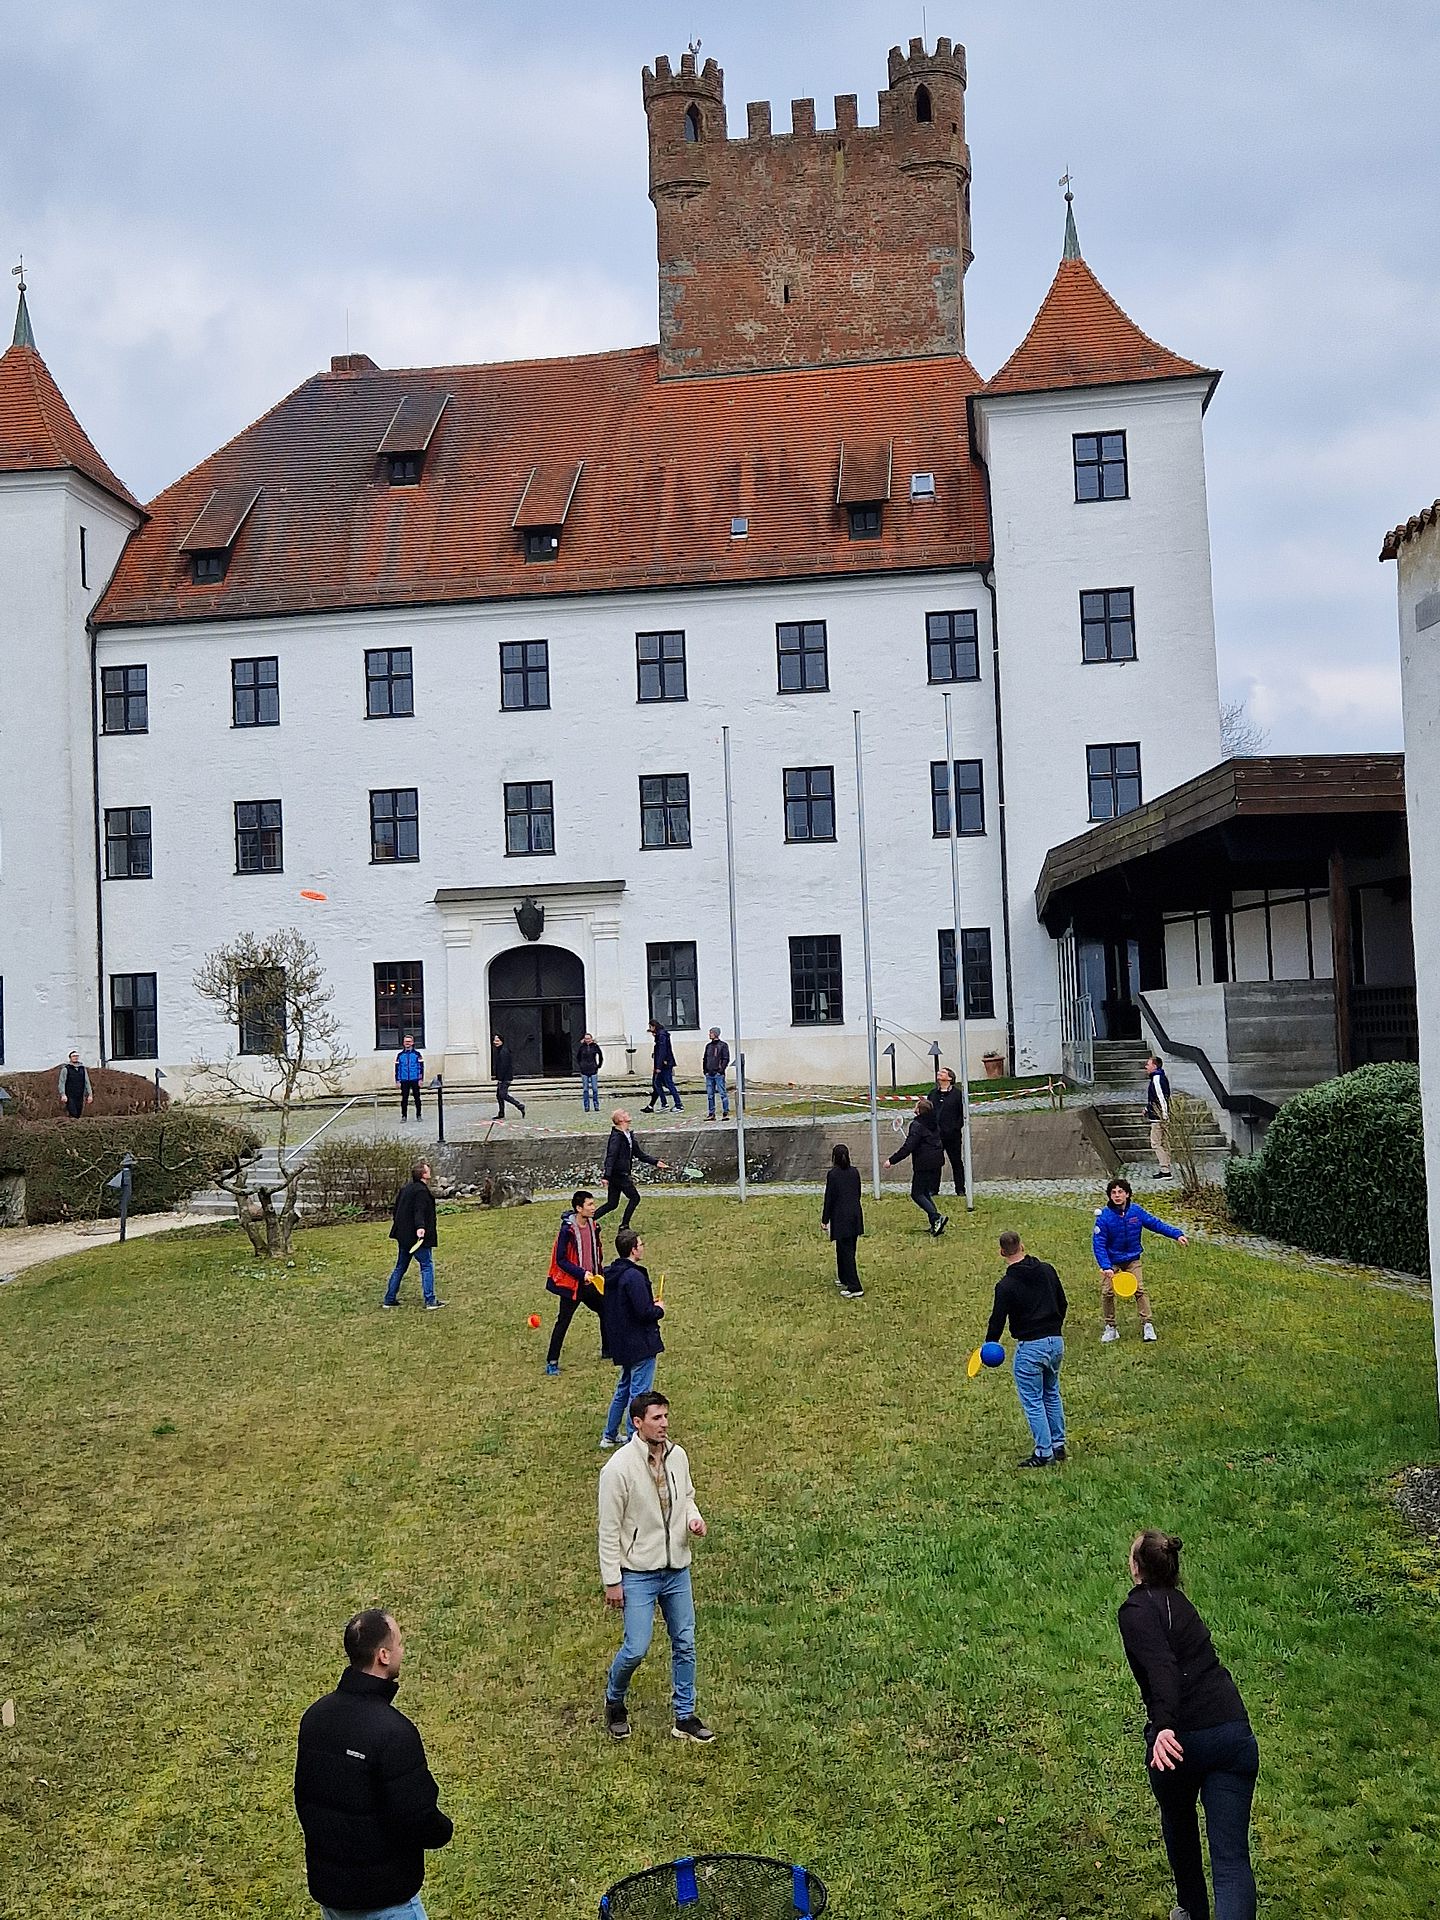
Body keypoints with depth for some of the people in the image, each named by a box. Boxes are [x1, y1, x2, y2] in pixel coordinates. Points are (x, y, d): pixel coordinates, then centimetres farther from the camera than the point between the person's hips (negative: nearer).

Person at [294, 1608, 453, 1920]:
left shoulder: (315, 1715, -2)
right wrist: (445, 1829, -3)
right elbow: (417, 1821, -24)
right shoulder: (394, 1732, -27)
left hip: (325, 1885, 7)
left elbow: (303, 1796, 11)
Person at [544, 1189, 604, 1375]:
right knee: (563, 1321, -1)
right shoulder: (567, 1230, -20)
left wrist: (599, 1273, 14)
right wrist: (582, 1274, -22)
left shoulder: (592, 1226, 2)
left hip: (591, 1282, 7)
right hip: (572, 1284, -7)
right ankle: (552, 1362, 8)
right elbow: (561, 1260, -17)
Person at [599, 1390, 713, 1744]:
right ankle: (614, 1704, 26)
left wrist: (694, 1518, -6)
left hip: (677, 1569, 6)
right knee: (636, 1648, -4)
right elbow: (609, 1528, -14)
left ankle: (685, 1717, 27)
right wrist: (612, 1581, -12)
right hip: (638, 1573, -6)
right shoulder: (619, 1468, -20)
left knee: (685, 1644, 11)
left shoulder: (677, 1456, -2)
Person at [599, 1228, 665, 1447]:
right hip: (641, 1344, -9)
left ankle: (609, 1435, 30)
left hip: (621, 1344, 9)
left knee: (623, 1388, 22)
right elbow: (645, 1312, -25)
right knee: (639, 1392, 0)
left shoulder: (609, 1274, 6)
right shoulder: (634, 1277, -23)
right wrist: (659, 1309, -4)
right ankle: (633, 1441, 5)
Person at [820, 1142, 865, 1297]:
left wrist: (825, 1219, -3)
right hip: (855, 1215, 6)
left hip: (840, 1218, -6)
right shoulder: (855, 1172, 5)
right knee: (848, 1249, 20)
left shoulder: (832, 1175, -12)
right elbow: (858, 1194, 13)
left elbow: (829, 1198, -10)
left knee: (846, 1251, -4)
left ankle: (854, 1287, -8)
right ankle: (844, 1279, 32)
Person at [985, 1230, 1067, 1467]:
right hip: (1056, 1341, 6)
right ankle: (1058, 1445, 28)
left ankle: (1043, 1452, 7)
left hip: (1030, 1347, -6)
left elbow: (998, 1320, -10)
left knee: (1033, 1401, 5)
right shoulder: (1047, 1270, 2)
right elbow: (1062, 1304, 13)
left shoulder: (1006, 1285, -15)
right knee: (1052, 1394, 22)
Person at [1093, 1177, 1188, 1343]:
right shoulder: (1104, 1216, -21)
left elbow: (1156, 1224, -3)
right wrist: (1106, 1267, -30)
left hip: (1132, 1259, 2)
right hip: (1110, 1261, -2)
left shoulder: (1136, 1211, -12)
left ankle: (1147, 1325, 2)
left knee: (1140, 1290, -7)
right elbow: (1098, 1244, -21)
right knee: (1107, 1292, -4)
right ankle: (1110, 1327, 12)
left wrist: (1177, 1234, -12)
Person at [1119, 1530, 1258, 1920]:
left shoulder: (1136, 1609, -4)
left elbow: (1161, 1667, -22)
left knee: (1179, 1828, 26)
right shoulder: (1179, 1603, 18)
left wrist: (1164, 1726, -34)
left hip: (1179, 1740, -4)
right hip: (1234, 1733, 4)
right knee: (1231, 1857, -1)